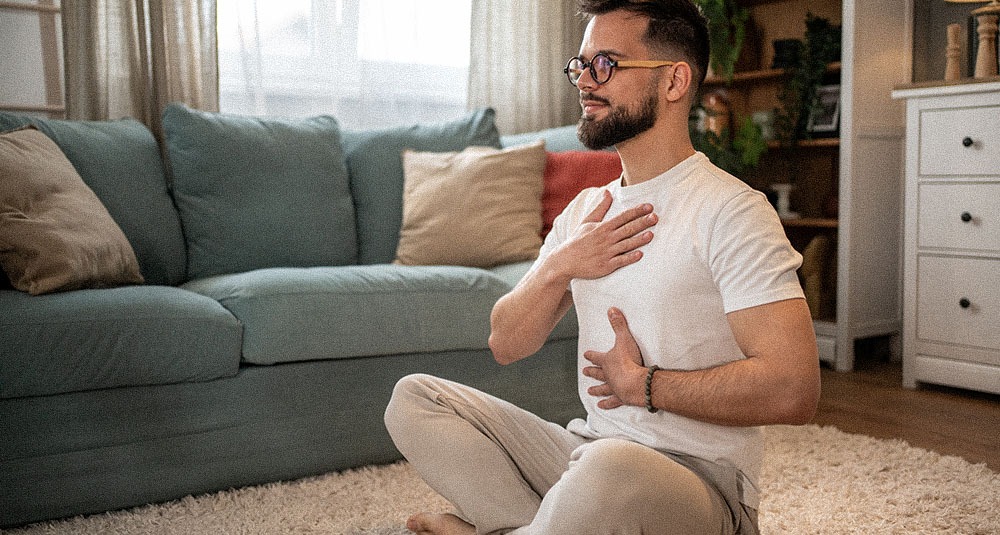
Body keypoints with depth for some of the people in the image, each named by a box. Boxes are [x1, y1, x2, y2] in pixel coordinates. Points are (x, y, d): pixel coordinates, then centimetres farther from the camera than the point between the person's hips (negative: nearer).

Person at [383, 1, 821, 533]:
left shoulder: (730, 210, -12)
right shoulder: (584, 209, 13)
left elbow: (793, 390, -21)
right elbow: (506, 344, 10)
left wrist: (641, 384, -13)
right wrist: (557, 268, -8)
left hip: (700, 481, -7)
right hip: (588, 449, 7)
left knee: (611, 469, -40)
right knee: (413, 396, -2)